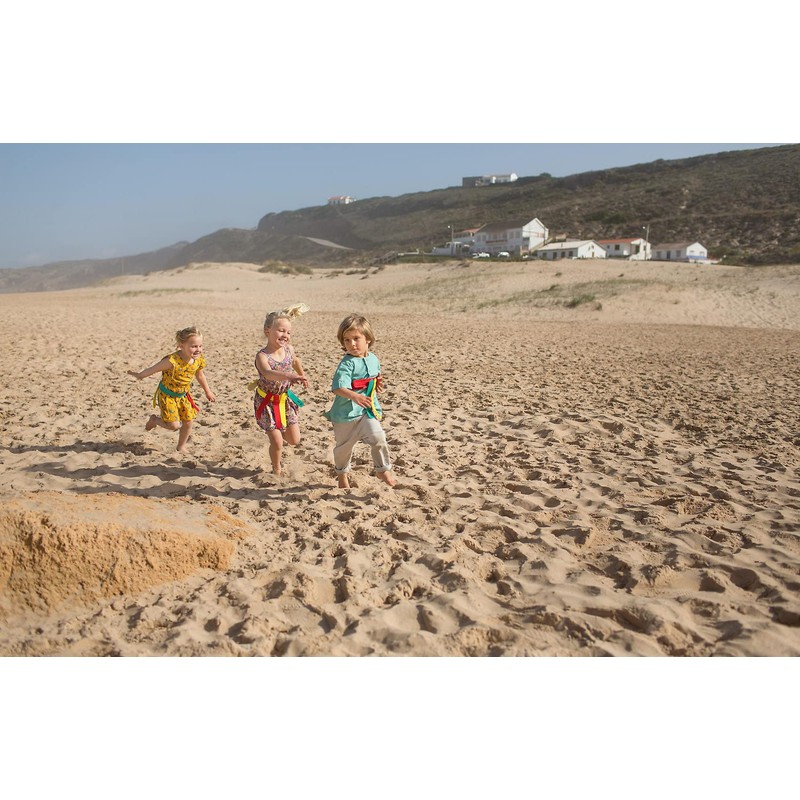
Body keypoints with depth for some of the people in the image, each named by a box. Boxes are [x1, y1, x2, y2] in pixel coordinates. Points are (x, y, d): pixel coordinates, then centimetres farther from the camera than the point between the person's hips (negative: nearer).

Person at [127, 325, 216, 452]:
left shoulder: (199, 360, -13)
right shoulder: (172, 361, -33)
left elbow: (199, 375, 7)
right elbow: (154, 369, -19)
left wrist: (208, 392, 17)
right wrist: (138, 375, -5)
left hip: (183, 395, 6)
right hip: (167, 395, -6)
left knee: (188, 422, 8)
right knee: (173, 425, -8)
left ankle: (181, 447, 33)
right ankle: (154, 419, 24)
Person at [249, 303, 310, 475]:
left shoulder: (289, 349, -9)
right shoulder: (262, 356, -28)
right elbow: (268, 373, -51)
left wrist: (302, 376, 26)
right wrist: (289, 376, -68)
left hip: (285, 399, 6)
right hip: (267, 402, -5)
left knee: (294, 440, 11)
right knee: (277, 443, -3)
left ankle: (275, 432, 44)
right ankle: (277, 470, 25)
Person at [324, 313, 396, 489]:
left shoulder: (373, 359, 2)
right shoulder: (347, 363, -20)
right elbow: (338, 388, -33)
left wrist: (378, 383, 0)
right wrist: (354, 396, -49)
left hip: (368, 410, 4)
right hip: (346, 412, -4)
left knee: (378, 438, -15)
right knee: (344, 446, 13)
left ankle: (383, 470, 8)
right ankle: (342, 474, 39)